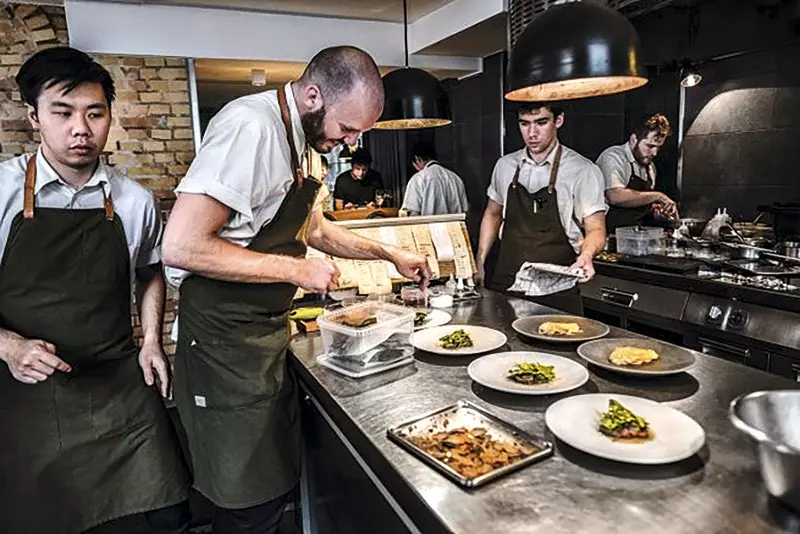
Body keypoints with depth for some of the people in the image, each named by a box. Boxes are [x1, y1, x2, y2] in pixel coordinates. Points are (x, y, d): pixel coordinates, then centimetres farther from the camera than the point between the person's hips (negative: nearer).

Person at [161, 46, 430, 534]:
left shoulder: (299, 137, 11)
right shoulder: (251, 126, -21)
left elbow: (311, 227, 23)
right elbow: (181, 246, -27)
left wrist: (389, 253, 16)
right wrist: (296, 269, -20)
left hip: (266, 330, 9)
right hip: (225, 341, -9)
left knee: (280, 480, 20)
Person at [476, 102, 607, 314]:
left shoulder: (583, 171, -8)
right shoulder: (505, 165, 5)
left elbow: (596, 229, -7)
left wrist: (586, 254, -29)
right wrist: (479, 262, 9)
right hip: (505, 283, 4)